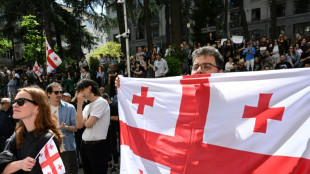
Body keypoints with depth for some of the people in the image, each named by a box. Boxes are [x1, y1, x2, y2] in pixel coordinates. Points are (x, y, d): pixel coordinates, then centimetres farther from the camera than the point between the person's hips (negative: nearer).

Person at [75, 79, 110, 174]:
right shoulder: (87, 106, 13)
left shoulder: (101, 102, -11)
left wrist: (84, 121, 8)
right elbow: (79, 125, 0)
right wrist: (80, 104, 1)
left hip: (97, 145, -8)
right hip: (85, 145, 8)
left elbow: (88, 124, -15)